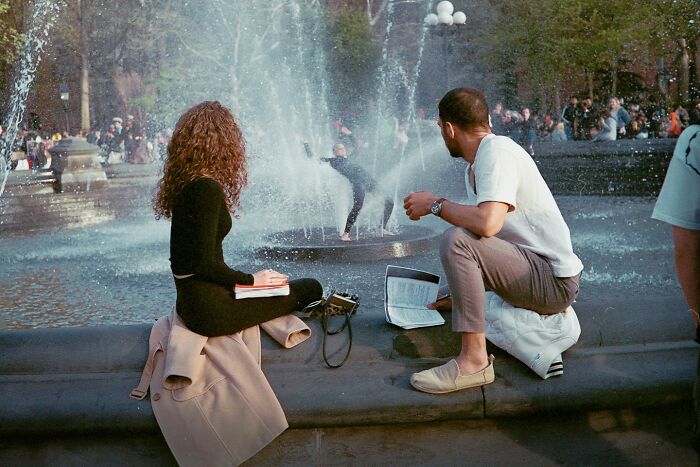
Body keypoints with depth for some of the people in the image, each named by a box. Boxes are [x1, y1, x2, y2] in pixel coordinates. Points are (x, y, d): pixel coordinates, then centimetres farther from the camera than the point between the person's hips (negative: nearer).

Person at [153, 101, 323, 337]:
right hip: (210, 308, -9)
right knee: (311, 289, -2)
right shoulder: (207, 189, -18)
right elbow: (204, 264, -19)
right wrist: (250, 280, -7)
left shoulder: (183, 182, 8)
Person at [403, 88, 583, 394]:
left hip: (554, 282, -11)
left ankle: (474, 360, -24)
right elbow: (482, 226, 16)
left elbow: (487, 223, -35)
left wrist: (434, 204, -18)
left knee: (456, 241, -28)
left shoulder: (497, 151, -19)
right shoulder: (476, 166, 11)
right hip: (534, 270, 11)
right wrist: (457, 297, 16)